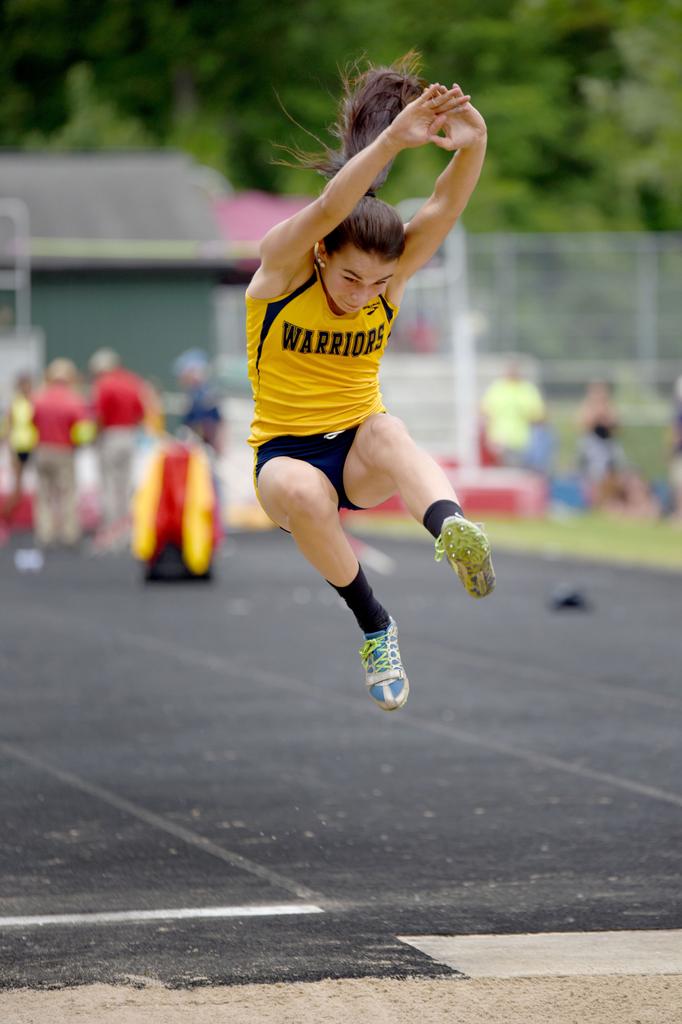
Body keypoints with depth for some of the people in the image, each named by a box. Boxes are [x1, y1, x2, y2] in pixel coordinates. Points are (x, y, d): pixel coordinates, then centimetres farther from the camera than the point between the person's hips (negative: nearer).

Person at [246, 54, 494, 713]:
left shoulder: (392, 277, -6)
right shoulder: (283, 267, -14)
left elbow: (443, 210, -24)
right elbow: (327, 210, -35)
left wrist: (472, 147, -44)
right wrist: (391, 142, -50)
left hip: (361, 457, 1)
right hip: (286, 452, -1)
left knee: (386, 430, -36)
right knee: (298, 492, -39)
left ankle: (449, 526, -65)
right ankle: (374, 626, -22)